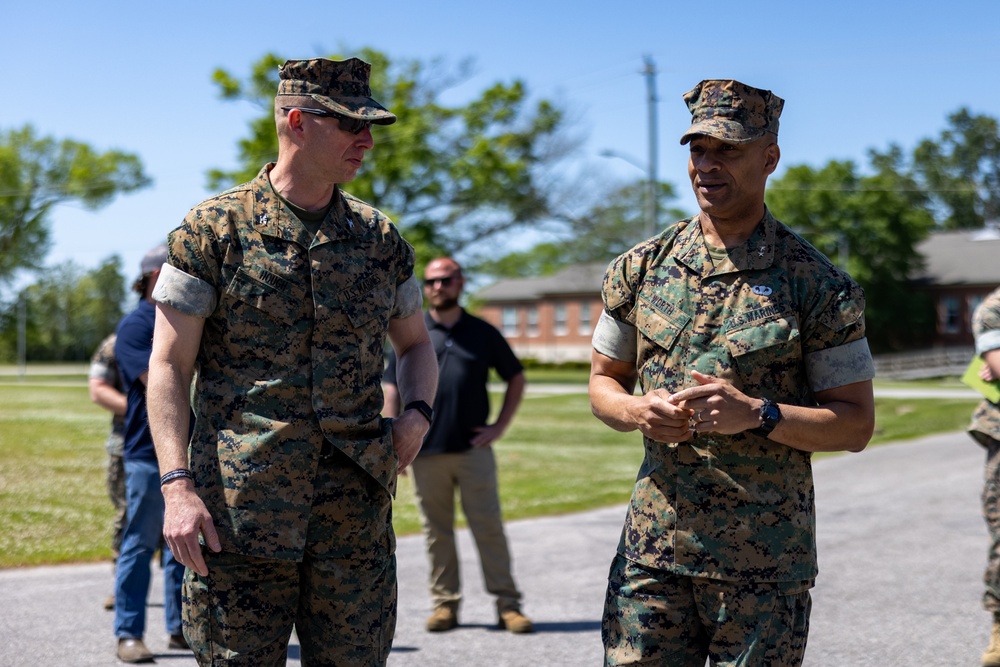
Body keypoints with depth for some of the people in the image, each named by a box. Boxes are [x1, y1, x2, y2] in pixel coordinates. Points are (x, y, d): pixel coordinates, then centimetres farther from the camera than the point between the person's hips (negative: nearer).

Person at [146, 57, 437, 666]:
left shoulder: (381, 239, 10)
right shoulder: (215, 229, -1)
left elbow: (416, 344, 23)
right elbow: (169, 365, -3)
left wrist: (418, 414, 2)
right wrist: (178, 485, -13)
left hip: (357, 514, 4)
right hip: (239, 512, -3)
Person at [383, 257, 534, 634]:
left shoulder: (483, 333, 7)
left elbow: (516, 379, 15)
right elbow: (391, 391, 7)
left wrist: (500, 426, 4)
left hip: (474, 449, -1)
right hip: (426, 452, 1)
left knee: (489, 527, -1)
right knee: (436, 531, 6)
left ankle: (507, 603, 5)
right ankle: (444, 603, 15)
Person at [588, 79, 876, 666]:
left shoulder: (820, 286, -4)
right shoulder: (641, 269, 6)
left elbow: (857, 425, -3)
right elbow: (604, 382, 15)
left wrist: (757, 414, -19)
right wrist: (639, 410, -8)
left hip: (767, 563, -2)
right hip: (653, 551, 3)